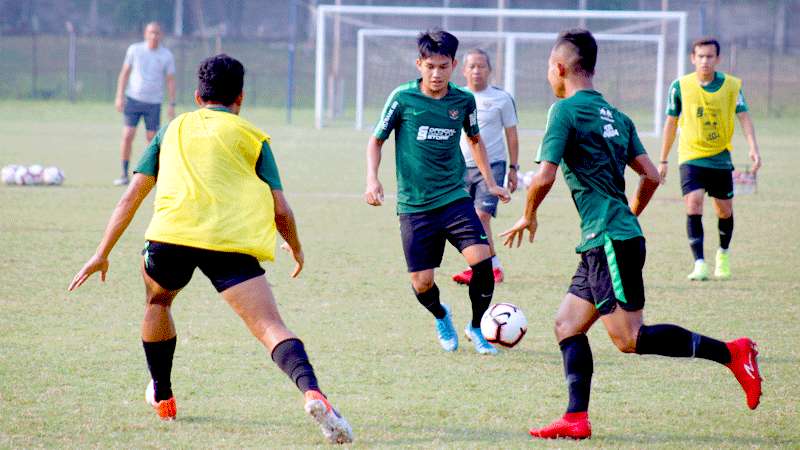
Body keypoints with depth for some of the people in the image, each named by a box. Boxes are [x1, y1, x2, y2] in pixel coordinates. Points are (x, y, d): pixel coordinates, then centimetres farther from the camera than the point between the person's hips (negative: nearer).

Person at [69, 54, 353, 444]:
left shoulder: (173, 129, 27)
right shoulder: (252, 137, 20)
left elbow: (132, 196, 22)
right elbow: (280, 210, 13)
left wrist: (103, 253, 26)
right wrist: (296, 249, 32)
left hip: (171, 235, 2)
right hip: (231, 243, -2)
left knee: (157, 301, 34)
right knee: (271, 328, -12)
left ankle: (162, 398, 40)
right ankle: (312, 391, -39)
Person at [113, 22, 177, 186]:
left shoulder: (167, 56, 0)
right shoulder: (134, 50, 1)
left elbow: (170, 81, 4)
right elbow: (125, 73, 6)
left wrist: (172, 105, -2)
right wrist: (120, 96, -1)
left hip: (154, 103, 0)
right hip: (133, 99, 0)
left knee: (152, 138, 0)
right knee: (127, 135, -8)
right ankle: (124, 174, -2)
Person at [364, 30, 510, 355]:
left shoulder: (463, 100, 2)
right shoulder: (403, 98, -6)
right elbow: (376, 140, 5)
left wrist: (490, 182, 19)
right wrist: (372, 179, -10)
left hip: (455, 198, 2)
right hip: (414, 205, -1)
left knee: (482, 259, -19)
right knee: (422, 283, -2)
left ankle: (476, 327, 5)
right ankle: (441, 316, 34)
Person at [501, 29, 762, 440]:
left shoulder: (566, 111, -9)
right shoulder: (614, 115, 16)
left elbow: (543, 177, -15)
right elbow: (651, 176, 15)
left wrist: (528, 216, 2)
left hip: (610, 242, -9)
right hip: (601, 242, 9)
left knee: (629, 338, -10)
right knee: (567, 325, 9)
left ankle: (730, 353, -10)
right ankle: (576, 419, 1)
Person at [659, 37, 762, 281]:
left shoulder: (731, 85, -3)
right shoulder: (680, 86, -3)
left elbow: (744, 117, -4)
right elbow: (671, 122, 6)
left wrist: (753, 149, -19)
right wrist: (663, 160, 9)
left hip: (721, 158, 1)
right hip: (691, 157, -1)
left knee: (724, 210, 9)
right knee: (693, 203, -20)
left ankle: (723, 254, 37)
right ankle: (699, 264, -21)